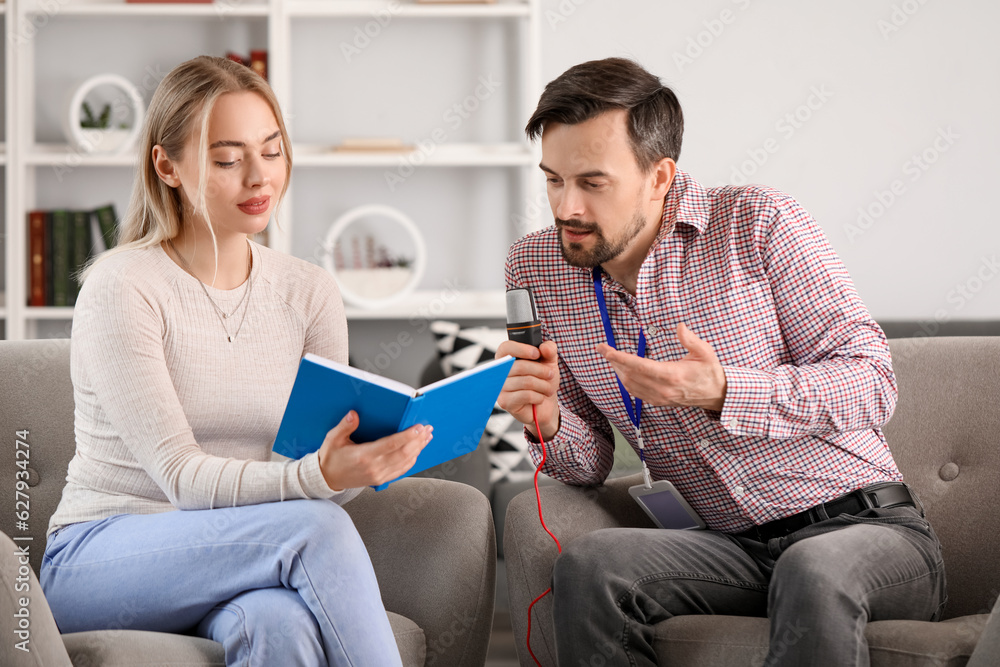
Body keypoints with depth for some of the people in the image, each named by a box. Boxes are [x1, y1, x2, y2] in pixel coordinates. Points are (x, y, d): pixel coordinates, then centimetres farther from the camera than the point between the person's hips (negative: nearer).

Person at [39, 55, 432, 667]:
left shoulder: (309, 291, 8)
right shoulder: (120, 288, -9)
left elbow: (331, 460, 3)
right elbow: (181, 477, -17)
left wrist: (362, 463, -22)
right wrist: (319, 478, -34)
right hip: (98, 561, -3)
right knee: (317, 524, -30)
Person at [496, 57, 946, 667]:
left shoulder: (760, 224, -8)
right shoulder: (536, 269, 4)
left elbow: (872, 382, -11)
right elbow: (592, 464, 11)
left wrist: (722, 392, -25)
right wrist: (547, 422, -13)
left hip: (867, 526, -4)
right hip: (740, 547, 4)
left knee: (815, 573, -39)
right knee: (588, 565, -25)